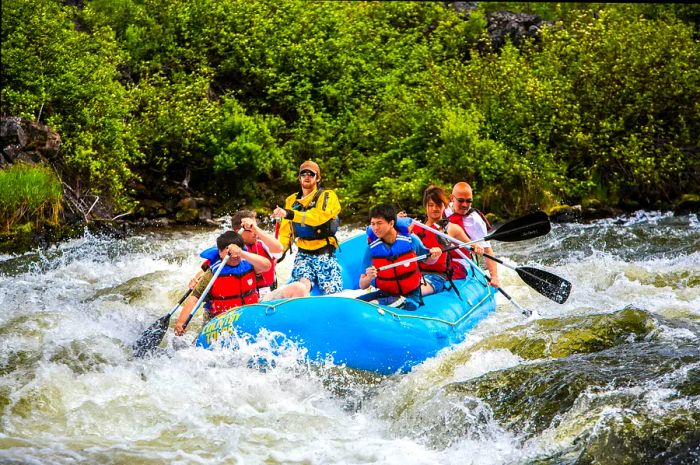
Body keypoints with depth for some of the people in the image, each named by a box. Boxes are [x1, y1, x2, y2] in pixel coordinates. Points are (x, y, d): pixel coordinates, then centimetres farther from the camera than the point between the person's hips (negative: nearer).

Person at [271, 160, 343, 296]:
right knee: (303, 285, -26)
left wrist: (289, 214, -33)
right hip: (303, 255, 2)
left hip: (325, 255, -2)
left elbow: (319, 217, -21)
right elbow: (286, 231, 15)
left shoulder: (328, 197, 0)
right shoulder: (291, 201, 15)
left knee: (332, 293, -18)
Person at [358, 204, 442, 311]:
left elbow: (427, 261, 11)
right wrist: (369, 277, -28)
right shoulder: (372, 248, -8)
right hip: (385, 293, 2)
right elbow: (363, 286, -5)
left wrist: (434, 257, -13)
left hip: (411, 294, -2)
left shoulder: (411, 240, -10)